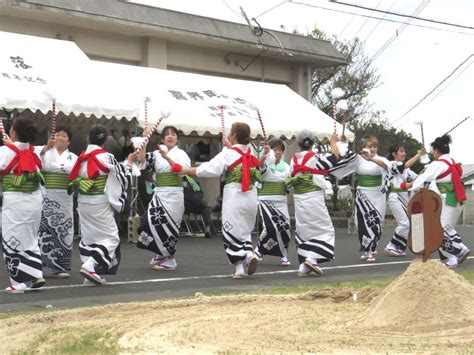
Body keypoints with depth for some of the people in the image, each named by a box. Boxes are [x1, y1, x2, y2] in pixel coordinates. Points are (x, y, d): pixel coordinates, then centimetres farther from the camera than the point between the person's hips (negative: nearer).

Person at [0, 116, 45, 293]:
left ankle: (18, 283, 2)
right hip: (35, 199, 6)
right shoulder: (33, 152, 7)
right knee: (30, 238, 19)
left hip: (15, 201, -6)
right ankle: (35, 274, 13)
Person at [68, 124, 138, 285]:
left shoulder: (82, 157, 5)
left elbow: (74, 179, 13)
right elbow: (122, 175, -3)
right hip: (99, 204, -7)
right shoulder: (106, 157, -14)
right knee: (110, 237, 2)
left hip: (82, 202, 7)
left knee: (88, 236, 15)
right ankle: (89, 266, -14)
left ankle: (89, 271, 14)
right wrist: (129, 161, 13)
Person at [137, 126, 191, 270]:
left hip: (173, 194, -5)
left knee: (167, 226, -3)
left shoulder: (180, 153, -1)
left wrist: (167, 157, -24)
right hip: (159, 194, 5)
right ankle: (162, 253, 20)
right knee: (149, 222, -2)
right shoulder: (157, 153, 12)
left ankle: (170, 259, 12)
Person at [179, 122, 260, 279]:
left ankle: (239, 267, -2)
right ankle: (249, 253, -4)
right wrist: (229, 146, 31)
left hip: (234, 196, -5)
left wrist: (185, 170, -8)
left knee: (232, 231, 4)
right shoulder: (250, 153, 8)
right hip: (251, 197, 5)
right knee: (246, 229, 20)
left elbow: (209, 169, -15)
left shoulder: (227, 154, -9)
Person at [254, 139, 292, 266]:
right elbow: (260, 164, -28)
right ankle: (259, 250, 6)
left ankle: (283, 256, 14)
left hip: (281, 201, 4)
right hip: (266, 200, -4)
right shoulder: (266, 163, -3)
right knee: (271, 227, -18)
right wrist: (265, 153, -44)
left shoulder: (286, 166, 10)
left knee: (285, 228, -2)